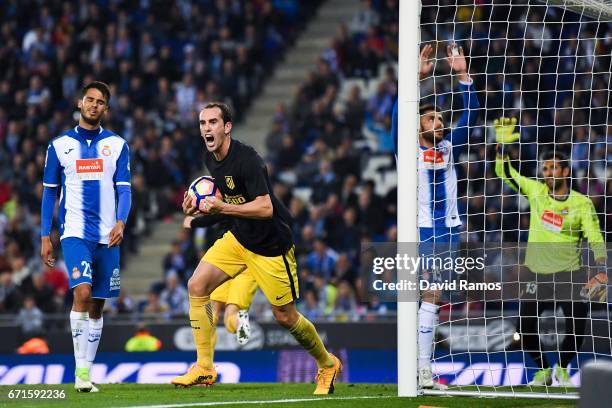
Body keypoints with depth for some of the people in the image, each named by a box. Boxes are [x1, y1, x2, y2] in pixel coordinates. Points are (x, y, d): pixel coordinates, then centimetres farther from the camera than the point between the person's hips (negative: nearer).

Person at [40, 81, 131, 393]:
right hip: (74, 232, -2)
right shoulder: (60, 145, 6)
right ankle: (80, 370, -18)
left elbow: (124, 189, 3)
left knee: (97, 305, 5)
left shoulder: (116, 145, 8)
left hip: (107, 236, 2)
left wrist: (120, 222, -15)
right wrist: (45, 236, 6)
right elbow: (49, 192, 11)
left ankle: (86, 371, 14)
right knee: (82, 293, -21)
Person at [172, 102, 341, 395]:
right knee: (197, 285, -10)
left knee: (285, 317, 1)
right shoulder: (212, 159, 3)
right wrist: (200, 206, 2)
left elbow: (265, 208, -30)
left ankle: (327, 364, 27)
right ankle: (204, 369, -5)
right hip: (238, 239, 8)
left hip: (271, 245, -8)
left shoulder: (246, 160, -24)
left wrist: (222, 208, -36)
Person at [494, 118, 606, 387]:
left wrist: (602, 273, -21)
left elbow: (596, 240, -9)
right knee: (525, 328, -4)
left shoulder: (582, 203, -4)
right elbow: (504, 172, 1)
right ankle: (543, 370, 21)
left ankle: (562, 368, 24)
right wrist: (502, 145, -14)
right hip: (535, 274, 2)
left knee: (576, 331, -6)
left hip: (569, 274, -2)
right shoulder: (536, 191, 2)